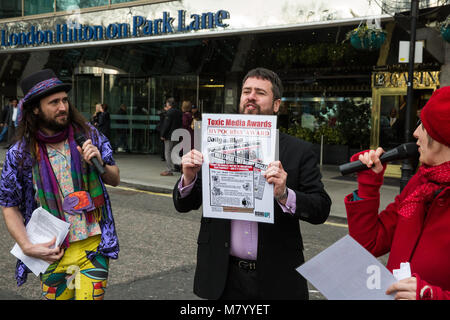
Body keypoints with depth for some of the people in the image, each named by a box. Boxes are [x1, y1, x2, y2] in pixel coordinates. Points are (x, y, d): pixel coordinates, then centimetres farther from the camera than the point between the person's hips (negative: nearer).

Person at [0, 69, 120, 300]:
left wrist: (100, 165, -13)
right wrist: (27, 246, -9)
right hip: (52, 251, 0)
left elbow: (115, 179, 8)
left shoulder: (87, 135, -2)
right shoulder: (20, 153, -6)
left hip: (93, 246, 0)